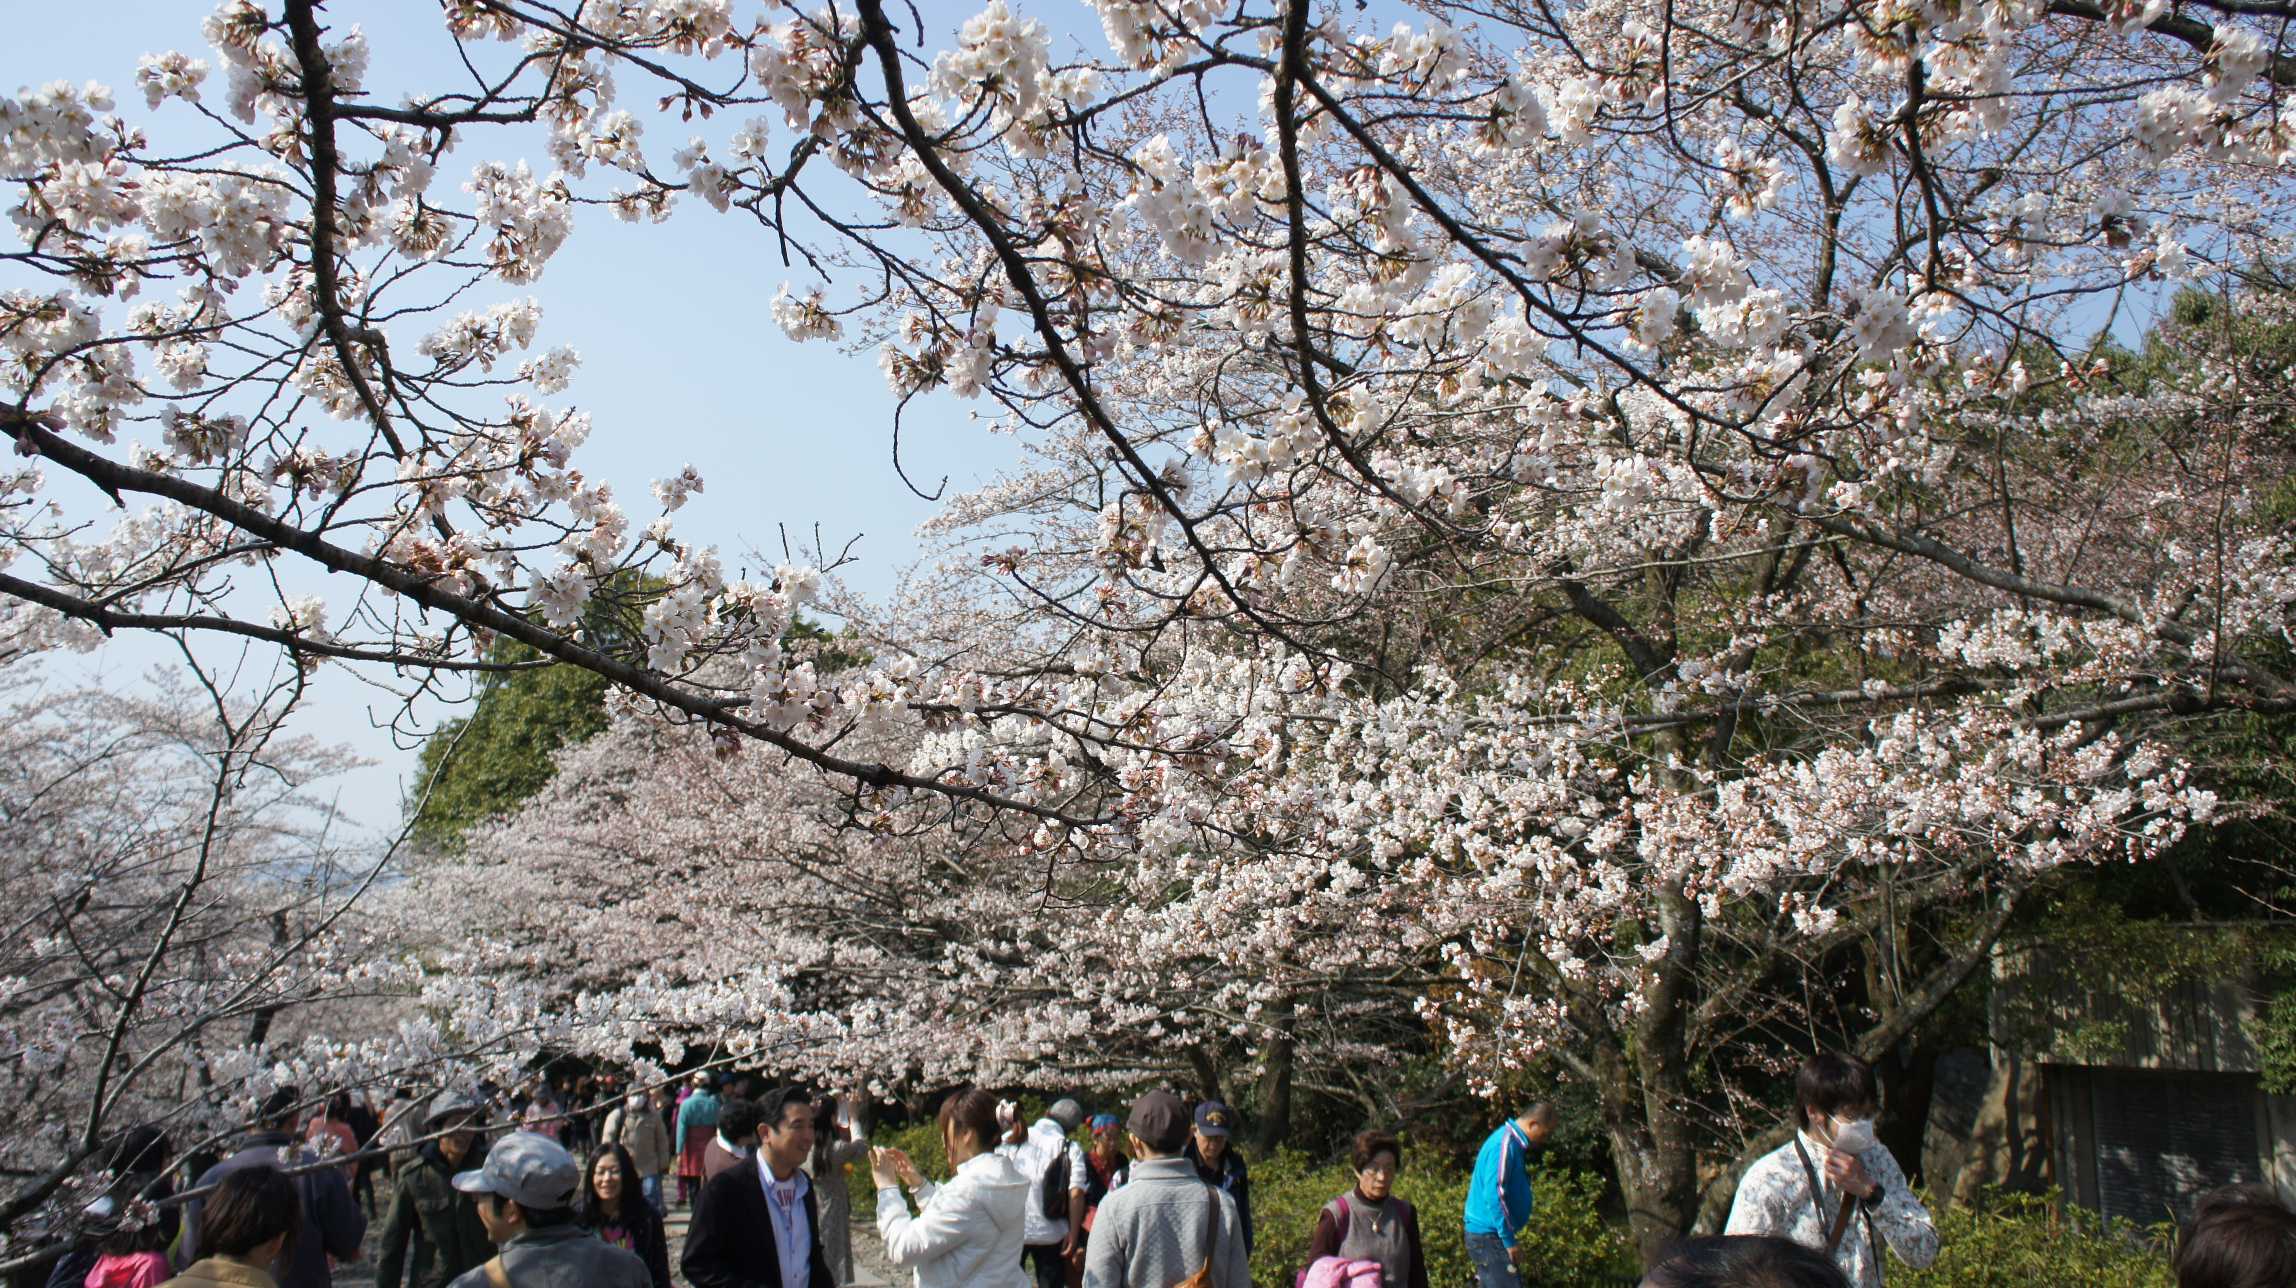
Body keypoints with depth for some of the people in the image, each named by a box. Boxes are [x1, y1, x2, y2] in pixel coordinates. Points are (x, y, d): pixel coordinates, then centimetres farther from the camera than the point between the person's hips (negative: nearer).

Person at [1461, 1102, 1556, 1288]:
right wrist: (1509, 1241, -20)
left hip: (1487, 1235, 10)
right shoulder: (1504, 1144, -18)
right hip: (1489, 1236, -10)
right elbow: (1494, 1195, -24)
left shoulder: (1512, 1143, 14)